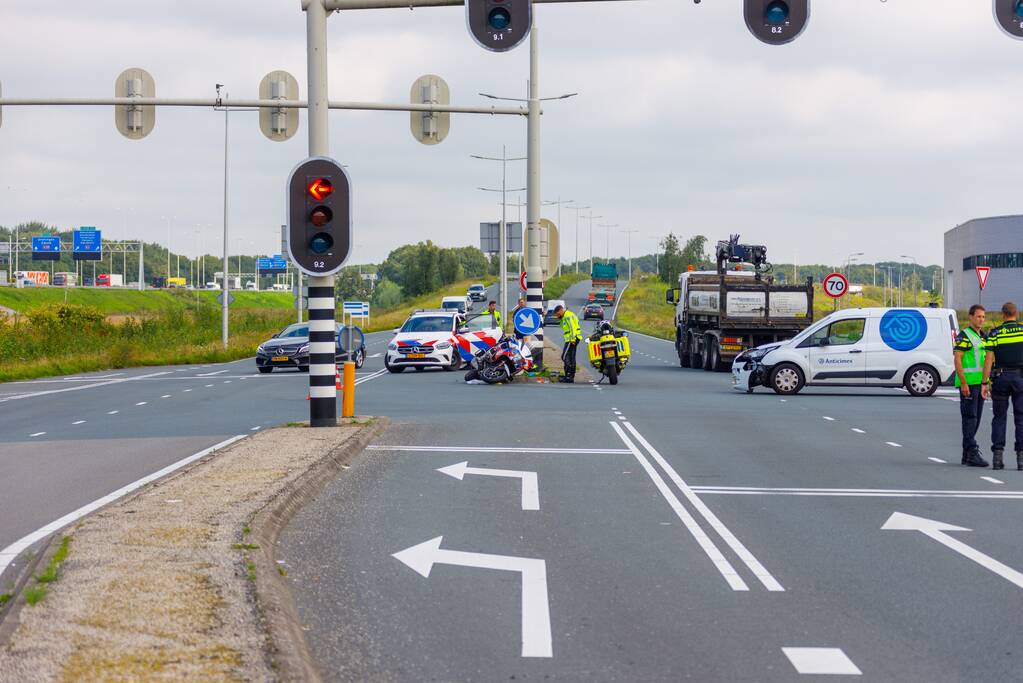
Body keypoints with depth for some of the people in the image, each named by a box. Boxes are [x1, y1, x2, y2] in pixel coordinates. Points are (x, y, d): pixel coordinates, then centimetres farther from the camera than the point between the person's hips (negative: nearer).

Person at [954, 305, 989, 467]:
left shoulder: (983, 336, 17)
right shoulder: (964, 336, -8)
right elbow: (957, 360, -14)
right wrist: (963, 383, -21)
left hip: (980, 383, 8)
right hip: (968, 383, -8)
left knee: (975, 419, 9)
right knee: (970, 418, -10)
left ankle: (966, 454, 14)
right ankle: (972, 454, -14)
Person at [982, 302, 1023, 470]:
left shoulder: (995, 333, -2)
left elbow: (989, 359, -6)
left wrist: (985, 383, -5)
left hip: (1000, 378, 0)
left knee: (999, 418, 7)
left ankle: (997, 456, 0)